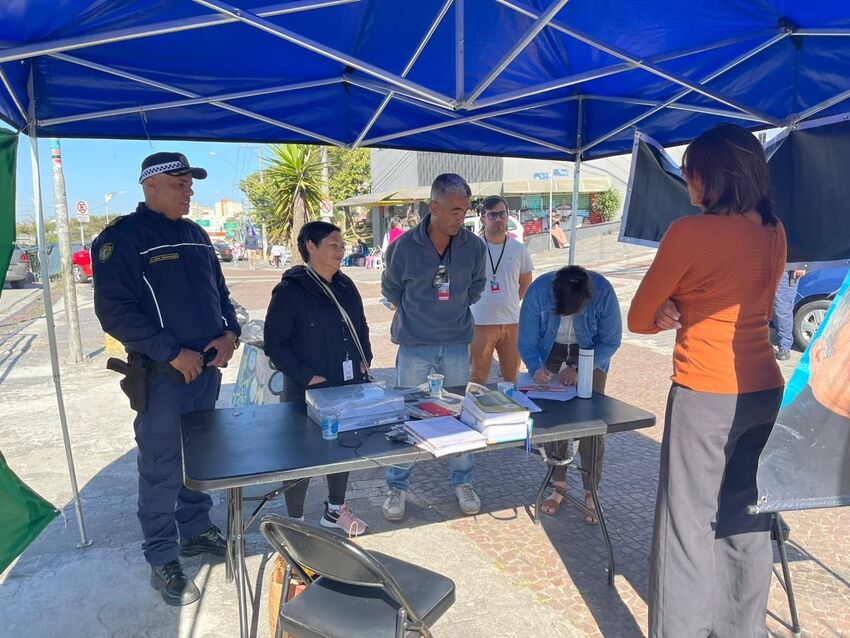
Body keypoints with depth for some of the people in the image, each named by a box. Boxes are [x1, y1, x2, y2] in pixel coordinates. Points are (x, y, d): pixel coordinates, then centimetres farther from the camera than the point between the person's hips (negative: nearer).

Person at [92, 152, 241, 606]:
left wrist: (230, 332, -1)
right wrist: (173, 353, -20)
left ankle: (195, 530, 36)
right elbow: (114, 311, -16)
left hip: (207, 368, 7)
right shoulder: (122, 238, -10)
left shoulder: (196, 235, 12)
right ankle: (163, 562, 17)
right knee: (162, 471, 3)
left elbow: (219, 292, 18)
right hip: (162, 376, -7)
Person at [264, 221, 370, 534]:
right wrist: (307, 377, -19)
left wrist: (364, 359, 6)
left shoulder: (345, 286, 7)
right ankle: (296, 521, 26)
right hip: (307, 392, -7)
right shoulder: (290, 290, -13)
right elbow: (275, 343, -15)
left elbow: (361, 327, 20)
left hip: (349, 387, 7)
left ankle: (335, 510, 39)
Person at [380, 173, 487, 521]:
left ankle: (463, 482, 32)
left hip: (457, 344, 2)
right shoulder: (404, 246, -12)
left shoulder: (474, 246, -7)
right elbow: (390, 290, 5)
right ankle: (397, 487, 25)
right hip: (414, 345, -2)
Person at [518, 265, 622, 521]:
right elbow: (527, 342, -17)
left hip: (591, 354, -1)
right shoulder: (538, 291, -29)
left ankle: (590, 494, 9)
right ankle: (558, 487, 16)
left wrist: (579, 370, -26)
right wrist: (535, 368, -35)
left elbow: (611, 341, -17)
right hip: (551, 353, 1)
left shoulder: (603, 292, -31)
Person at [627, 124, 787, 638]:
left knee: (688, 525, 2)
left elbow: (638, 319, -7)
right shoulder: (775, 234, 7)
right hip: (765, 392, 7)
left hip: (705, 395, -7)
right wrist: (686, 315, 0)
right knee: (747, 522, 18)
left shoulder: (690, 232, -14)